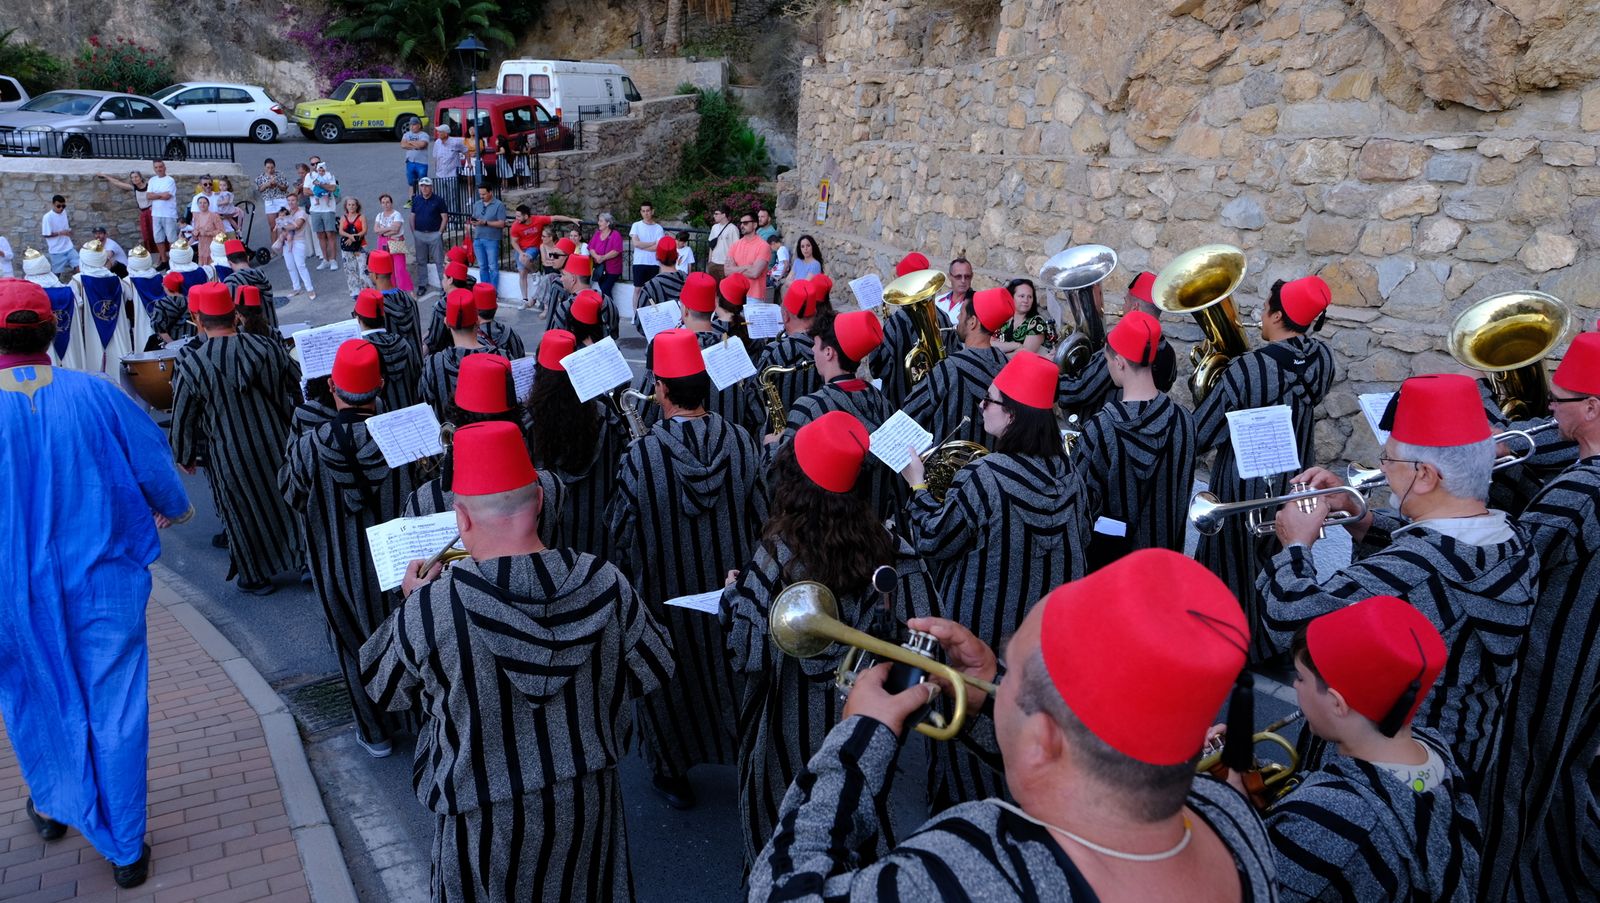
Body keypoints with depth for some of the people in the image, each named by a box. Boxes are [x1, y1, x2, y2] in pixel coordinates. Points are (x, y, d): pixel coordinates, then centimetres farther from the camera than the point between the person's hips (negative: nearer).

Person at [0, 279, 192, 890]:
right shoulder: (97, 395, -11)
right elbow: (156, 470, -3)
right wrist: (174, 511, 19)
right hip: (104, 586, 0)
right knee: (116, 712, 9)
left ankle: (52, 806, 47)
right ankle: (126, 850, 19)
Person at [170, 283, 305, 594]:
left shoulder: (192, 365, -16)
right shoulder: (269, 348, -9)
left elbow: (182, 418, -6)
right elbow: (300, 389, 5)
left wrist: (184, 457, 11)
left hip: (232, 459, -2)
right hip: (279, 447, 2)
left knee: (244, 513, 16)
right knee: (291, 501, 19)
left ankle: (255, 577, 31)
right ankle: (308, 560, 31)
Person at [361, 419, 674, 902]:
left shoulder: (427, 610, -26)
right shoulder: (603, 582, -20)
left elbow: (383, 689, -5)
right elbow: (654, 671, -5)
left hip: (483, 822, -1)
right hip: (587, 804, 2)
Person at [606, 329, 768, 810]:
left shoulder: (640, 456, -26)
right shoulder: (741, 442, -17)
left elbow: (622, 534, -15)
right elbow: (761, 517, -6)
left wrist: (623, 575, 5)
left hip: (665, 593, -2)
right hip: (732, 585, 3)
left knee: (669, 676, 18)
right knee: (733, 666, 23)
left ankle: (672, 771, 36)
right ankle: (744, 751, 43)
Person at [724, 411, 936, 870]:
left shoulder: (779, 551, -24)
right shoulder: (880, 542, -12)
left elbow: (746, 652, -22)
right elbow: (910, 625, -6)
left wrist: (733, 593, -5)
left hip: (793, 716, -4)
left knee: (784, 808, 19)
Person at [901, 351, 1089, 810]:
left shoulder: (982, 477, -25)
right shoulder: (1062, 471, -5)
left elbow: (932, 542, -17)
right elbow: (1080, 540, 8)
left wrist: (918, 487, -5)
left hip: (984, 628, -6)